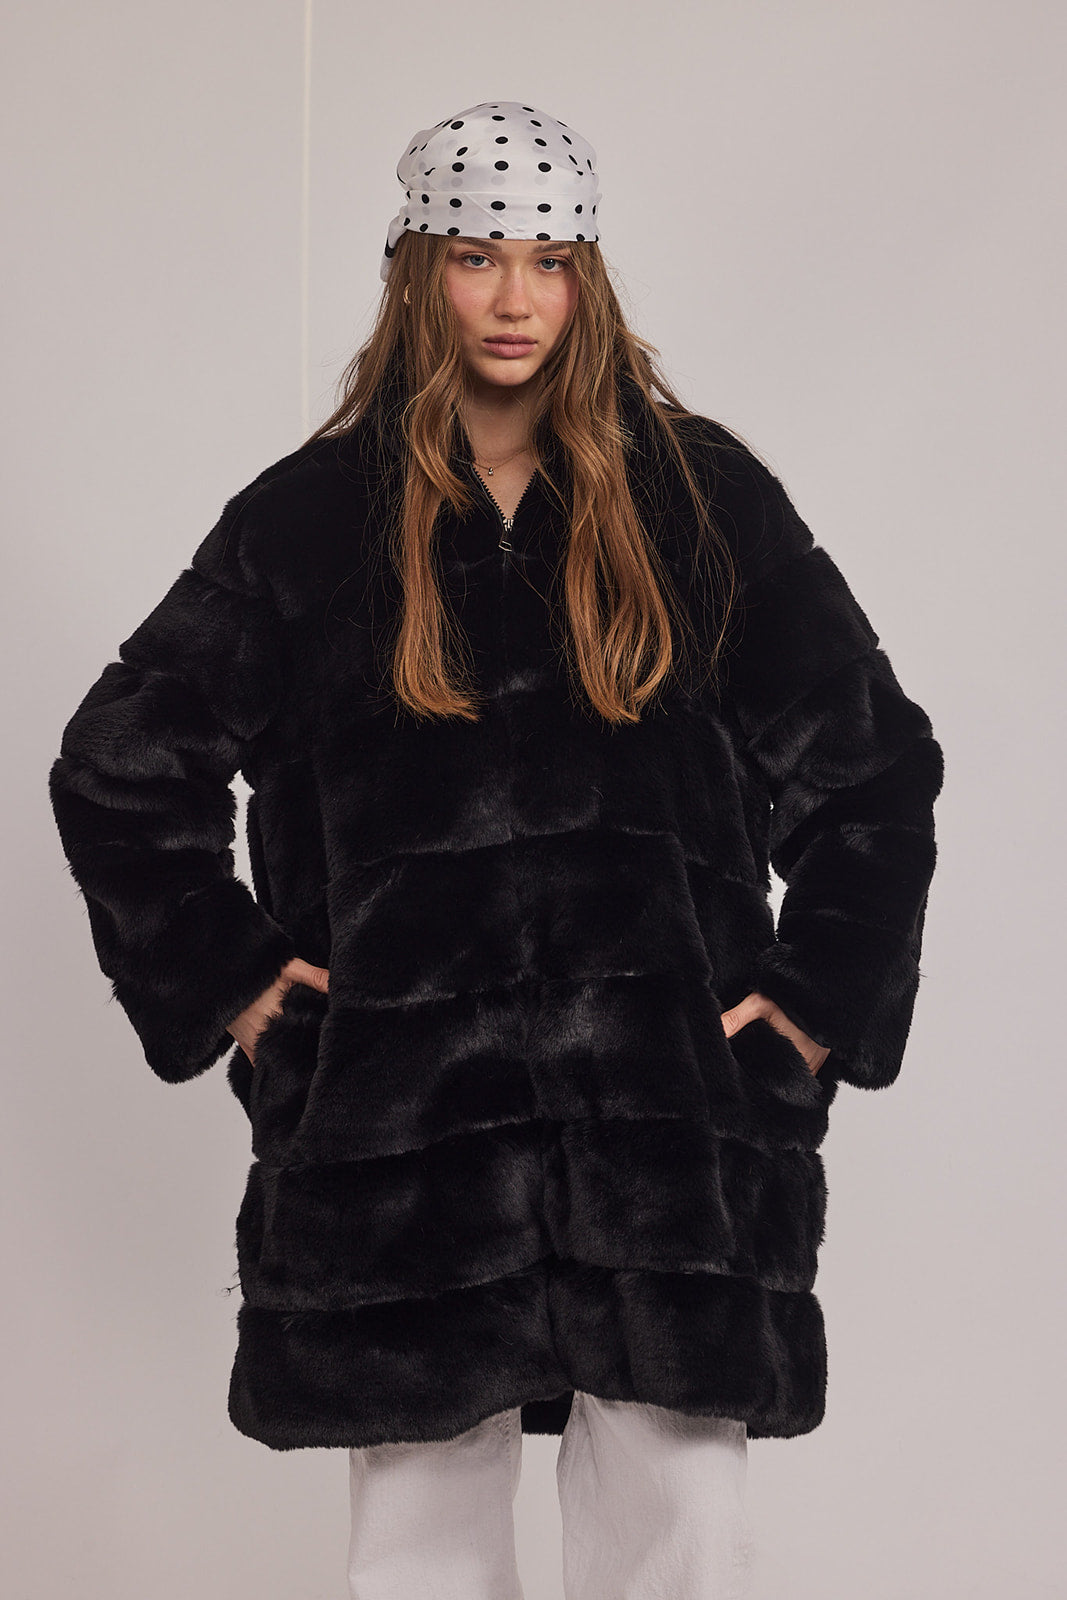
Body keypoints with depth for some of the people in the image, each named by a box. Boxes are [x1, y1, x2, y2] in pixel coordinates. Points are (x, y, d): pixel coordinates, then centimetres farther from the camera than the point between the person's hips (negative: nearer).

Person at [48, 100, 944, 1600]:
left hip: (670, 1106, 0)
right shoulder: (313, 518, 8)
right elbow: (116, 770, 14)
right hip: (400, 1120, 0)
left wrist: (820, 999, 6)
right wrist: (224, 982, 7)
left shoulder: (700, 496, 7)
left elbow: (878, 764, 13)